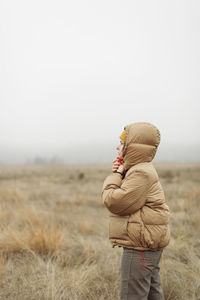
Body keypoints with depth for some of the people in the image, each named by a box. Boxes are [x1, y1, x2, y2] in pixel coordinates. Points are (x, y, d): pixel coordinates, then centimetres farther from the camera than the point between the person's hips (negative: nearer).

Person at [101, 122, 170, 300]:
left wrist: (115, 177, -8)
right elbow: (123, 196, 20)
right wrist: (120, 174, 5)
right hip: (149, 245, 11)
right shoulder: (141, 170, 15)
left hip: (140, 247, -11)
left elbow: (114, 202, -22)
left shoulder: (141, 173, -19)